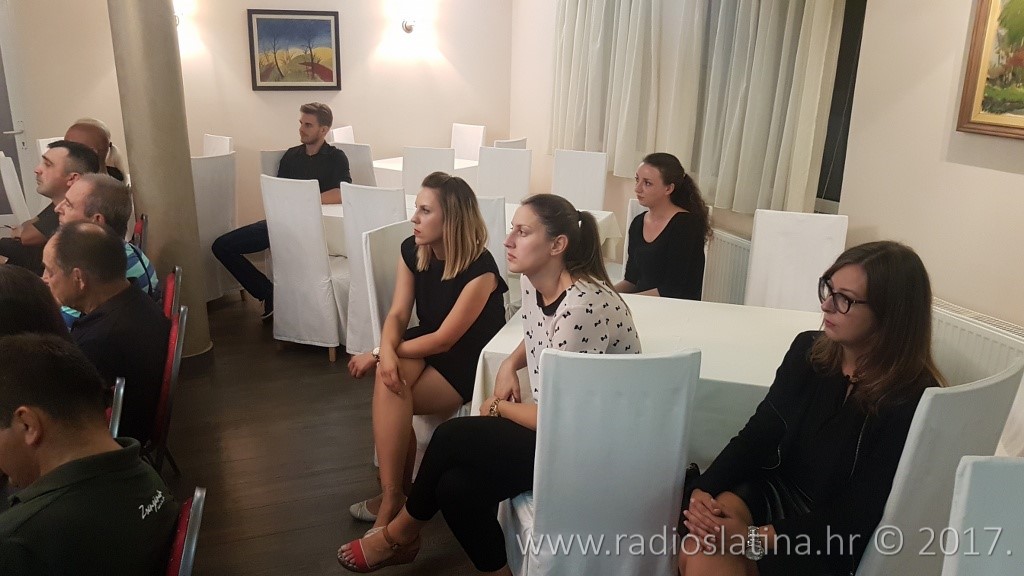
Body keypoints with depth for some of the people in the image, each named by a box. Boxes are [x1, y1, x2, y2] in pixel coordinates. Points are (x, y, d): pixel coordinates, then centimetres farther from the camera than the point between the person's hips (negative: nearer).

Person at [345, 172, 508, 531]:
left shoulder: (479, 269, -25)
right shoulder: (412, 250, -4)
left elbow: (445, 339, -23)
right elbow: (398, 314, -7)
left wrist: (376, 354, -20)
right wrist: (387, 352, -30)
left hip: (470, 361, -6)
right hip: (426, 345, 6)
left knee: (389, 389, -26)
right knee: (389, 377, -27)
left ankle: (392, 499, -12)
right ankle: (395, 493, -15)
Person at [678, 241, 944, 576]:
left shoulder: (912, 403, -18)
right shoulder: (809, 350, 0)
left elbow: (854, 518, -18)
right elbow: (759, 433, -1)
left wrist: (756, 539, -27)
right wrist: (703, 489, -17)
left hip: (831, 545, -4)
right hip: (776, 492, 4)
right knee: (699, 548, -26)